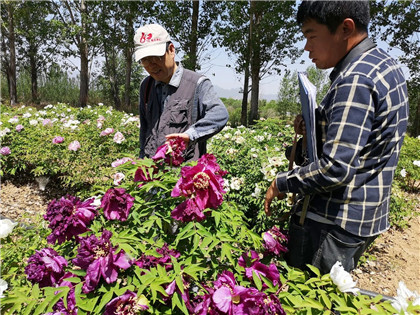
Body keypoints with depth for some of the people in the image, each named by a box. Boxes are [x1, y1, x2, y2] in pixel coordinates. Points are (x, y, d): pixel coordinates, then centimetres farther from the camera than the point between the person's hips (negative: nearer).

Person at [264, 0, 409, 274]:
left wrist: (281, 183, -13)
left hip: (333, 223, -10)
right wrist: (315, 125, 5)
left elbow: (335, 168, -28)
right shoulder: (385, 64, 9)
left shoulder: (355, 81, -23)